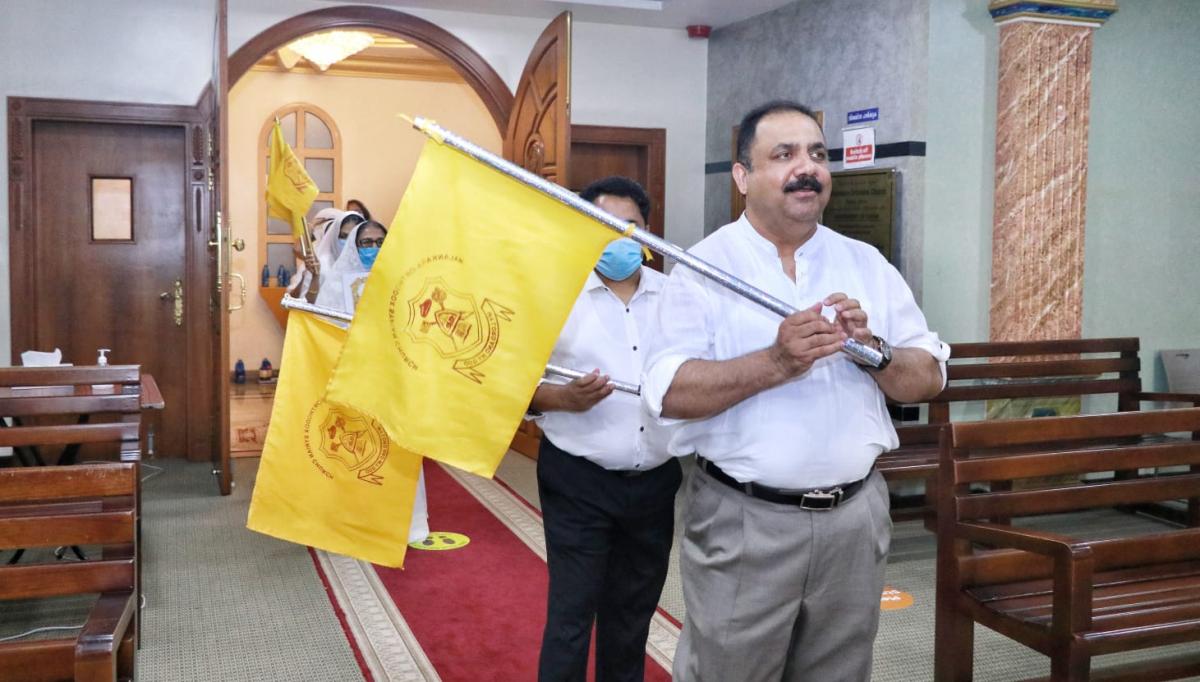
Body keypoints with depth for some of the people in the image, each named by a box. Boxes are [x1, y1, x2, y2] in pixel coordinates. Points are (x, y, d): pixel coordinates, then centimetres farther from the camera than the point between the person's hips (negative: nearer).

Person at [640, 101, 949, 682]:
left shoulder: (867, 265, 7)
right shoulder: (704, 266, -6)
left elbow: (928, 380, 6)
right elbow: (668, 392, -16)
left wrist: (872, 349, -14)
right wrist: (777, 363, -26)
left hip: (855, 518, 4)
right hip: (742, 523, -4)